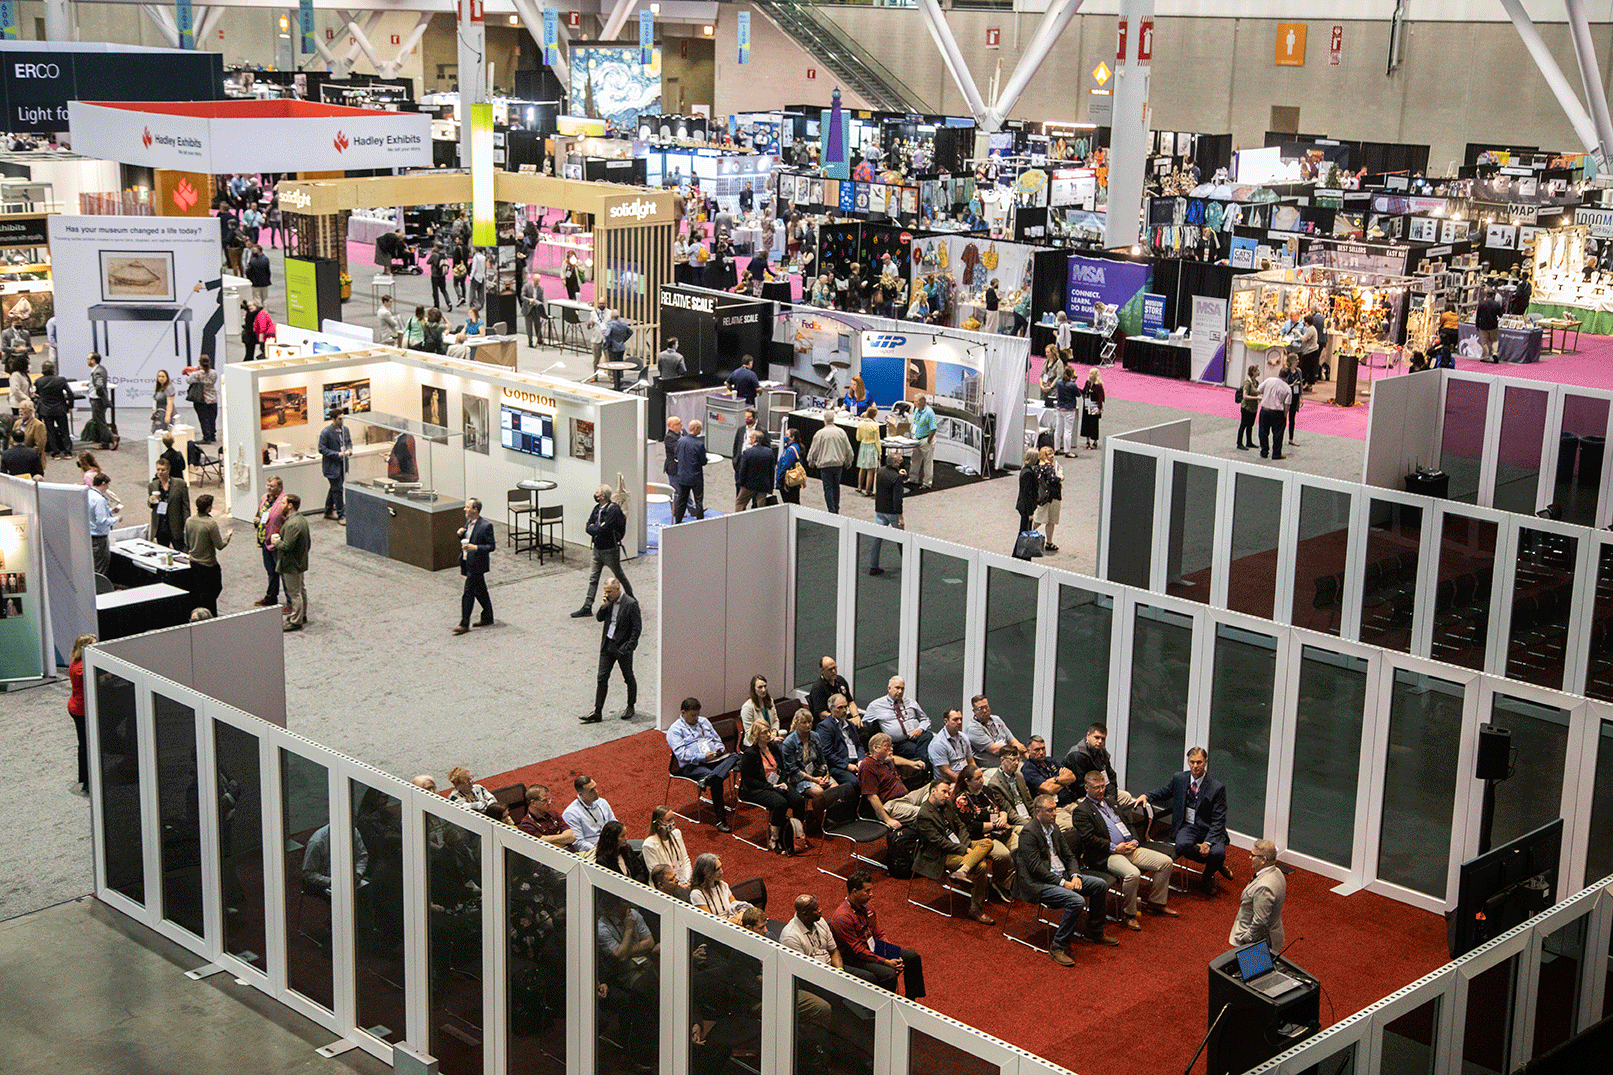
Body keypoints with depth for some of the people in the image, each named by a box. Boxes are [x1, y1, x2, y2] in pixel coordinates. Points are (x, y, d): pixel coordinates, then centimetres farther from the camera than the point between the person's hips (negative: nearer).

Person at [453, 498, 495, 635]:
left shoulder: (486, 526, -18)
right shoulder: (468, 521, 7)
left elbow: (492, 546, -14)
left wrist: (476, 547, -26)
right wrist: (461, 534, -2)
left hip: (476, 564, -8)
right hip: (467, 561, 8)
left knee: (468, 593, -6)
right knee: (479, 591, 17)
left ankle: (464, 624, 0)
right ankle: (487, 618, 29)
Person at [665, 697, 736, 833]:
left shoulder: (704, 722, 24)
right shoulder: (675, 730, 2)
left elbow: (717, 739, 28)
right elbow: (681, 754, -10)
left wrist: (720, 750, 3)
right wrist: (702, 757, -20)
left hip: (715, 759, 6)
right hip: (692, 766, -6)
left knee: (734, 758, -28)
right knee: (717, 781, -34)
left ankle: (709, 778, -49)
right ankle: (721, 819, -31)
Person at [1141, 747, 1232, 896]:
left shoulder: (1217, 787, -9)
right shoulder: (1179, 779, 2)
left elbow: (1218, 821, -10)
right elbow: (1163, 792, 21)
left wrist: (1207, 842, -23)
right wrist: (1147, 797, -2)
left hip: (1210, 829, -2)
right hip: (1187, 826, 2)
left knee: (1218, 852, -31)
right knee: (1182, 845, -33)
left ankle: (1206, 877, 6)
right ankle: (1218, 864, -5)